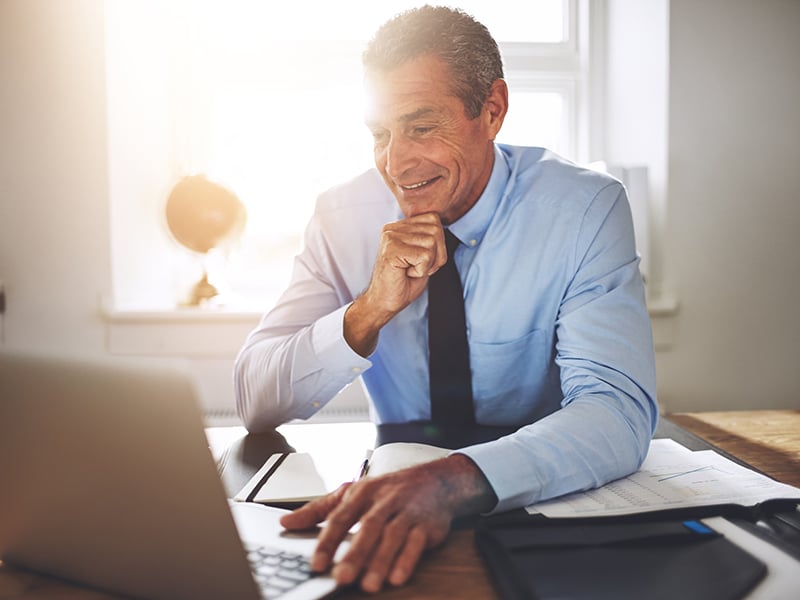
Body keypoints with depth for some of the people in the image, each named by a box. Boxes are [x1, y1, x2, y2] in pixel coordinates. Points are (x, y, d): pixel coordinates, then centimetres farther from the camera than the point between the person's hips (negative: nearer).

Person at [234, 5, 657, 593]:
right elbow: (256, 403, -9)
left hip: (548, 503, -1)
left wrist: (451, 481, -41)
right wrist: (371, 309, -25)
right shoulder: (343, 215, -6)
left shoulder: (585, 209, -12)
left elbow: (620, 412, -25)